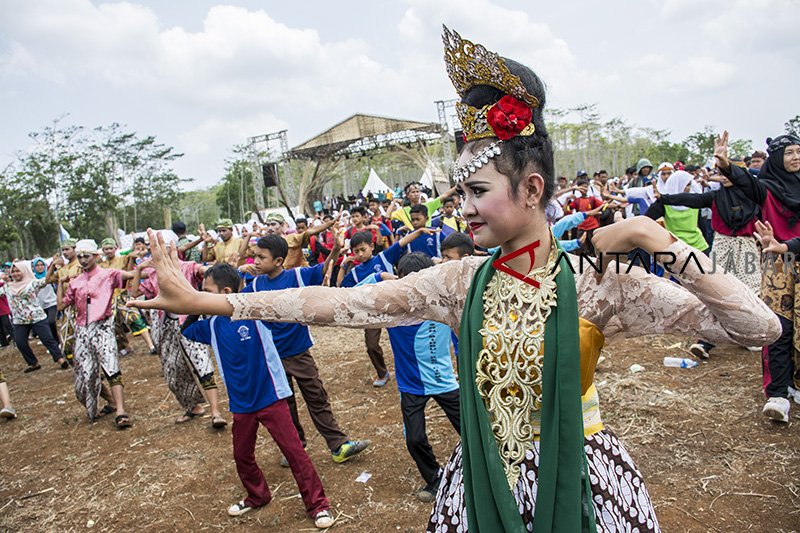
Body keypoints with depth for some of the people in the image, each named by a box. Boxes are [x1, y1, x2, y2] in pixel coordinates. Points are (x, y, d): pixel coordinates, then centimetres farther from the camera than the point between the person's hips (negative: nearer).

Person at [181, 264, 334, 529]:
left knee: (294, 451, -2)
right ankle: (257, 496, 45)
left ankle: (318, 505, 12)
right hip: (241, 404, 6)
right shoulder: (212, 324, 1)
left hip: (270, 397, -6)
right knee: (242, 456, 20)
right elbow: (186, 331, 17)